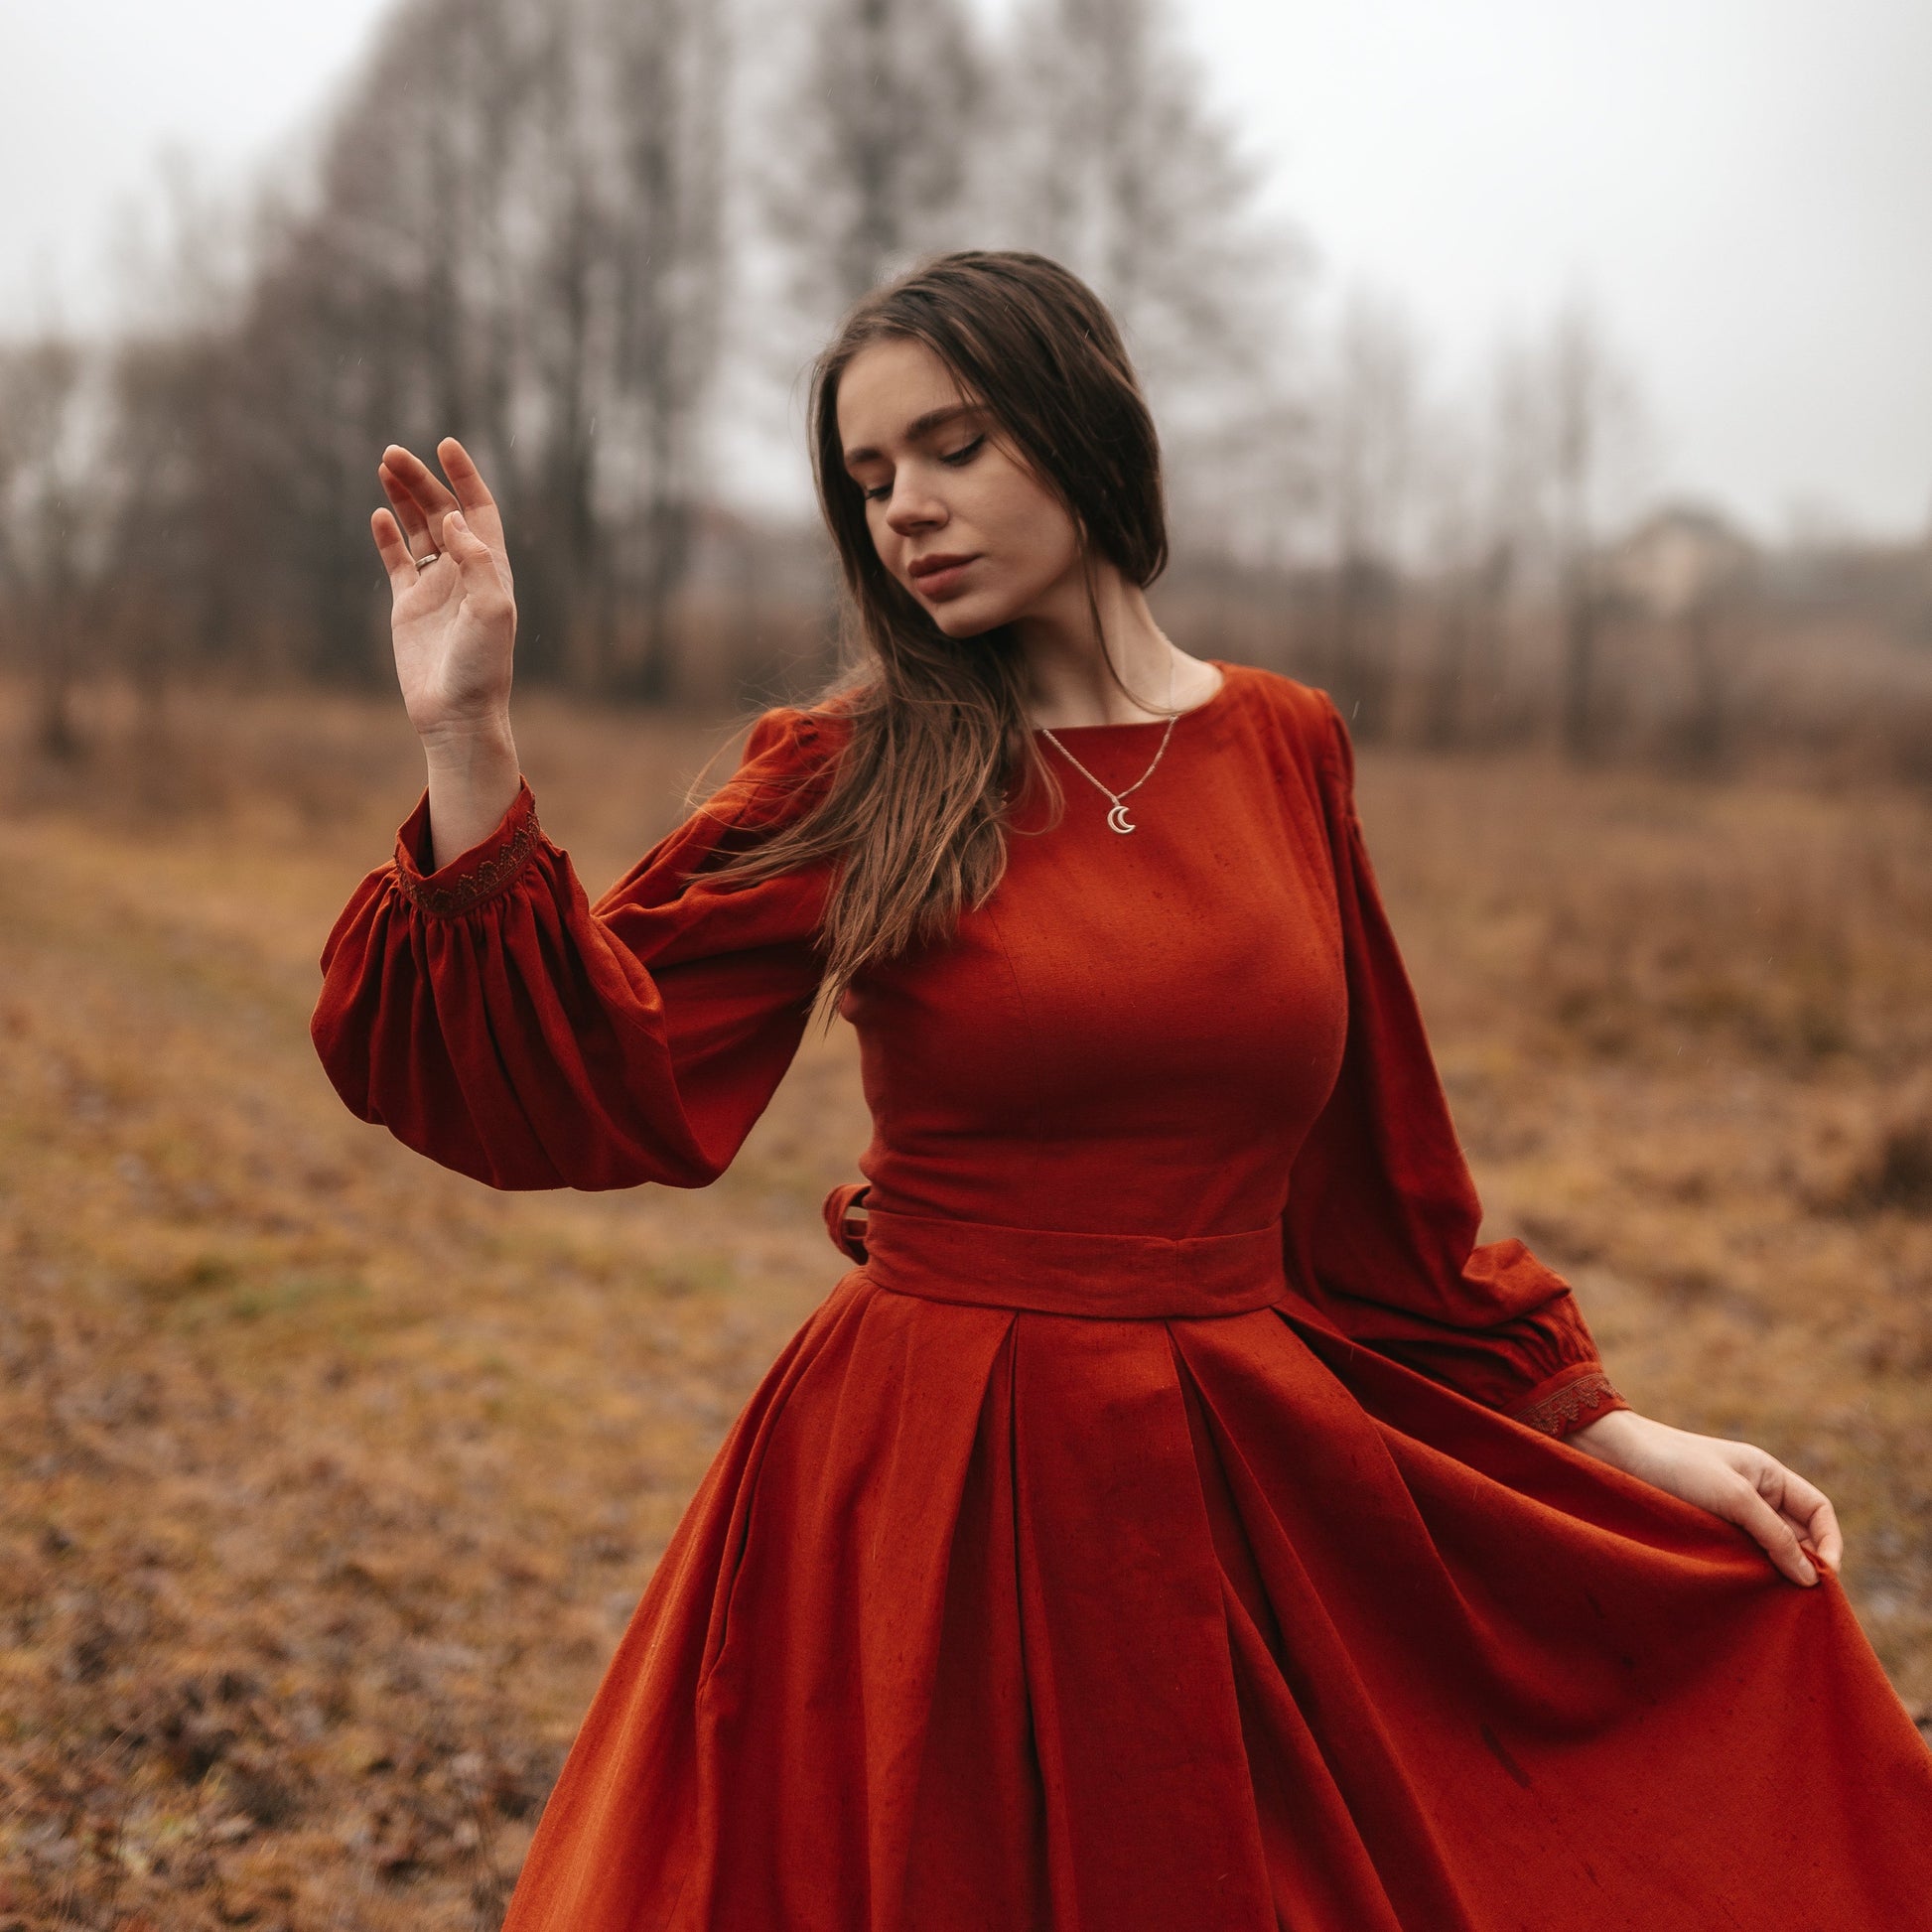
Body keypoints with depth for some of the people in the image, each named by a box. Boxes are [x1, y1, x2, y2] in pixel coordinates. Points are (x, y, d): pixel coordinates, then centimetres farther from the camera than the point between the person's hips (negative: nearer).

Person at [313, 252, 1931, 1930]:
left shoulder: (1285, 749, 3)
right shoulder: (855, 780, -3)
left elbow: (1381, 1175, 11)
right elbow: (591, 1081, -13)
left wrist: (1616, 1436, 11)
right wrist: (470, 736, -20)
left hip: (1241, 1493, 3)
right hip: (926, 1501, -2)